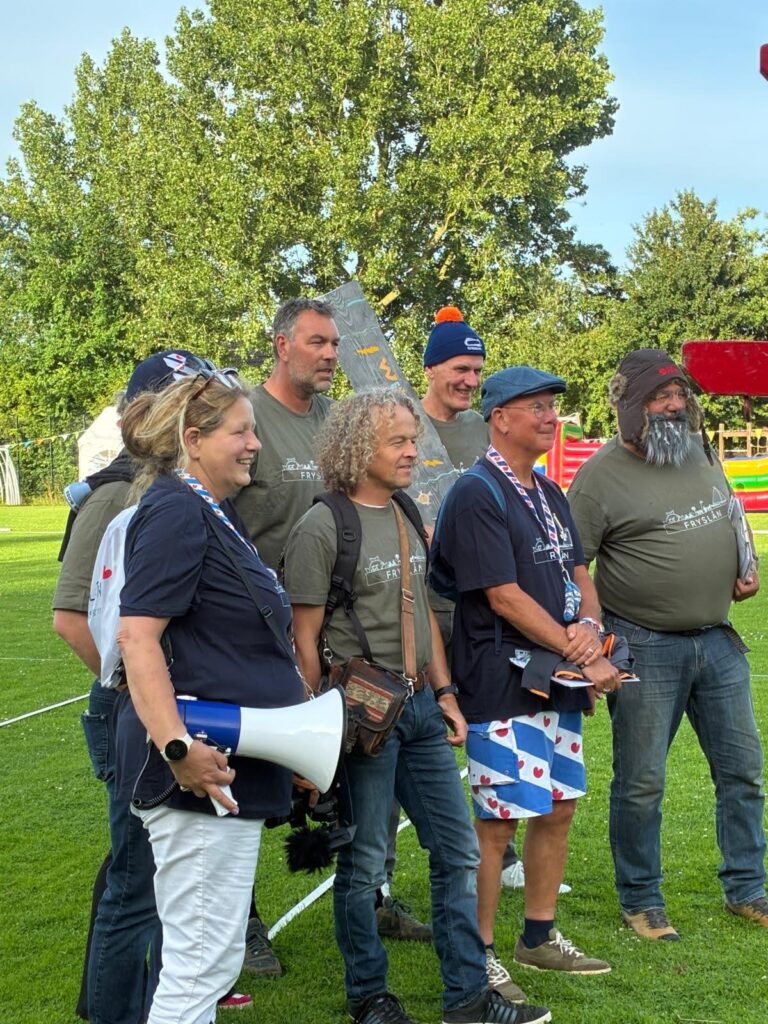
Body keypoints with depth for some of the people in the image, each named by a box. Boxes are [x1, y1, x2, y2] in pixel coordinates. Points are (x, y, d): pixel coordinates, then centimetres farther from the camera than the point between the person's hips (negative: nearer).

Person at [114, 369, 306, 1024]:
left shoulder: (214, 513, 18)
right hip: (203, 772, -11)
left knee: (205, 957, 17)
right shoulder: (175, 511, -14)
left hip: (235, 769, 11)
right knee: (202, 961, -6)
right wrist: (177, 746, -31)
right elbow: (137, 635, -23)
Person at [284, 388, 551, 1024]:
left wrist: (444, 693, 14)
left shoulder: (410, 519, 11)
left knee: (458, 852, 10)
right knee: (363, 864, 5)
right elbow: (304, 638, -11)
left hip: (421, 707, 8)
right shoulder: (323, 527, -12)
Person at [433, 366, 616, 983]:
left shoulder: (550, 495, 15)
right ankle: (479, 958, 7)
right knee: (499, 818, -5)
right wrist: (583, 656, -15)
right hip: (502, 679, -9)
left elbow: (579, 574, 17)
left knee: (558, 808, 14)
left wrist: (588, 625, -6)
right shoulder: (477, 494, -12)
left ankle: (540, 938, 29)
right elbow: (505, 596, -18)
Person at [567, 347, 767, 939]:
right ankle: (641, 902, 18)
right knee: (641, 783, 2)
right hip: (646, 646, -6)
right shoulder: (603, 474, -10)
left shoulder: (702, 453, 9)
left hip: (718, 639, 6)